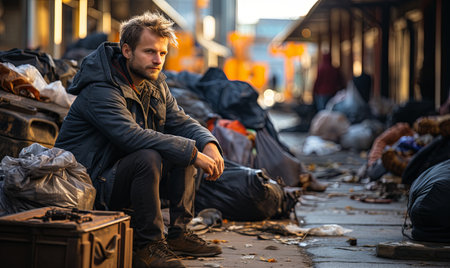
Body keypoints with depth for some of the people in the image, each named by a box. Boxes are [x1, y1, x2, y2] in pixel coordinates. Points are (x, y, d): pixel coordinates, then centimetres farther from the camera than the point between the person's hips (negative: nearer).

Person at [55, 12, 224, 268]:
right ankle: (147, 246, -22)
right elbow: (131, 136, -35)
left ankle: (179, 233, 1)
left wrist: (209, 145, -16)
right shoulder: (100, 90, -22)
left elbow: (182, 122, 7)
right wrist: (193, 153, -34)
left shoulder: (155, 85, 7)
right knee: (148, 158, -33)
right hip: (92, 183, -9)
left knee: (185, 151, -2)